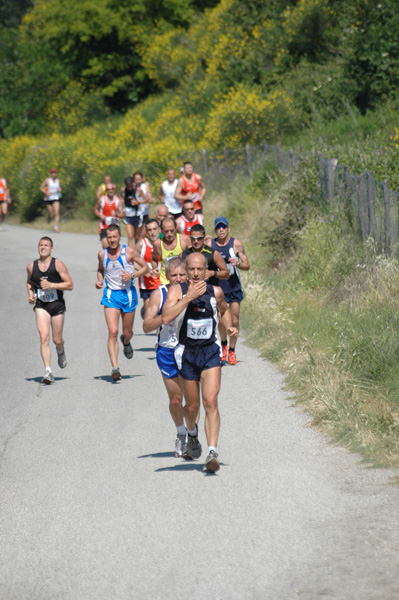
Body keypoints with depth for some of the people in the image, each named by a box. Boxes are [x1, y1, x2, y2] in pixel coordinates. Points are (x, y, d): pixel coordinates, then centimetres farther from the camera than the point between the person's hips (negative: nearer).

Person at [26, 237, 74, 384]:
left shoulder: (58, 265, -8)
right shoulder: (31, 266, 2)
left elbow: (70, 284, -9)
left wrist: (51, 285, -20)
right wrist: (30, 294, 3)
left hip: (57, 305, -1)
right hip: (41, 305, 1)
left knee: (57, 340, 8)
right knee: (44, 337, -16)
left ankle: (60, 351, 47)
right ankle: (48, 372, -17)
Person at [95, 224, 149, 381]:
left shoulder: (129, 252, -9)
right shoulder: (102, 254, 0)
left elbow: (145, 267, 0)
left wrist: (132, 276, -17)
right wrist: (99, 281, -1)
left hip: (128, 294, -1)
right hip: (111, 295, 1)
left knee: (127, 333, 12)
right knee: (113, 332, -15)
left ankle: (126, 342, 52)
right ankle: (115, 368, -18)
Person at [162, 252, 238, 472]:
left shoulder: (215, 292, -1)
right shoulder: (177, 290, -9)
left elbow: (224, 309, 24)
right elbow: (166, 317, -27)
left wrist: (229, 326, 5)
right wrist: (189, 297, -30)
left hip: (210, 353, 0)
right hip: (187, 353, 0)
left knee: (211, 401, -16)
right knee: (192, 406, 13)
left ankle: (212, 453, -19)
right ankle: (192, 434, 47)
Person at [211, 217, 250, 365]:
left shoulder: (236, 244, -3)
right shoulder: (210, 245, -1)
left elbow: (247, 265, 0)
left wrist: (237, 263, -20)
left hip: (234, 288, 0)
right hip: (218, 288, 0)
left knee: (234, 321, 0)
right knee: (221, 320, -6)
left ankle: (231, 350, 16)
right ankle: (223, 344, 22)